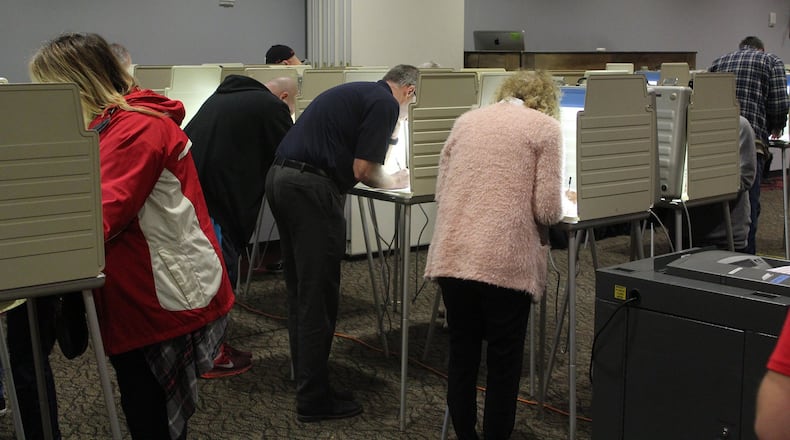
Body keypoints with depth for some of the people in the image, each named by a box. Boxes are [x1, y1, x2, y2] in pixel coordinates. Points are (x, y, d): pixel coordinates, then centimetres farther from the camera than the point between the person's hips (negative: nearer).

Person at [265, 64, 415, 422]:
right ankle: (314, 398, 4)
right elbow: (363, 170, -9)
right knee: (318, 295, -2)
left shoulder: (354, 92, 22)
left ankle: (305, 377, 27)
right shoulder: (385, 103, -4)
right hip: (311, 188, -9)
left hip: (280, 177, 10)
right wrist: (392, 183, 10)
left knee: (299, 289, 16)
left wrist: (381, 174, 26)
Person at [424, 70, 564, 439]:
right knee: (503, 359, 10)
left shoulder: (467, 120, 18)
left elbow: (440, 191, 16)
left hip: (452, 255, 5)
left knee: (461, 353, 18)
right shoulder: (545, 126, 5)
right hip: (504, 260, -4)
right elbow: (548, 210, -3)